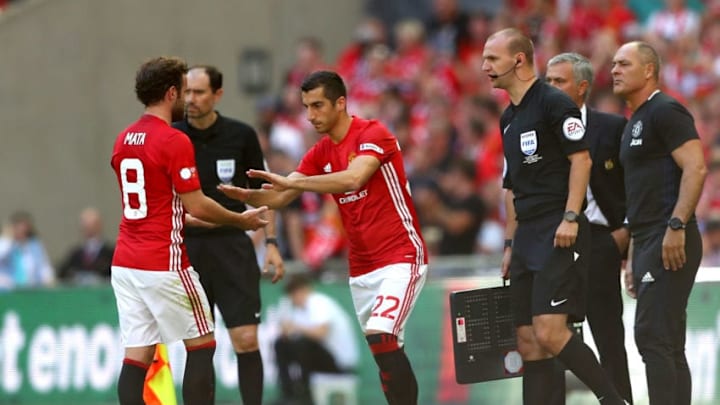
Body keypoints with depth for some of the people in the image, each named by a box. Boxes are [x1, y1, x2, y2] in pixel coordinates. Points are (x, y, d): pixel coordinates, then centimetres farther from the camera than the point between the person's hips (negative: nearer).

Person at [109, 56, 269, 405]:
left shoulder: (123, 141, 11)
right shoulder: (175, 142, -13)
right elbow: (196, 206, -14)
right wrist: (241, 220, 1)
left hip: (125, 262, 7)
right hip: (164, 264, -7)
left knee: (137, 356, 4)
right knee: (201, 346, 5)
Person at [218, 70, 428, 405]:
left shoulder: (373, 134, -13)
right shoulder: (320, 153, 9)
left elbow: (353, 178, -30)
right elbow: (281, 197, 5)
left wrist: (291, 181, -33)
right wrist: (245, 195, -15)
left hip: (400, 256, -8)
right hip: (361, 267, 8)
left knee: (381, 337, -24)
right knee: (387, 353, 8)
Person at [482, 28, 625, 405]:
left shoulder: (553, 103, -7)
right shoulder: (509, 118, 19)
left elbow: (581, 159, -13)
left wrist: (570, 217, -21)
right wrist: (510, 244, 21)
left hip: (558, 235, -9)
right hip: (528, 237, 9)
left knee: (551, 332, -18)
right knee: (528, 341, 3)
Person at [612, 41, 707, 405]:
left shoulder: (665, 112, -7)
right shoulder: (633, 124, 23)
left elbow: (696, 168, -18)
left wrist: (676, 226, -26)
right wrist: (633, 257, 23)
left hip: (670, 242, -10)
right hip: (648, 244, 10)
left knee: (652, 336, -15)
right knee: (667, 345, 8)